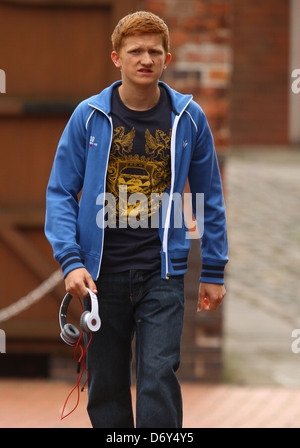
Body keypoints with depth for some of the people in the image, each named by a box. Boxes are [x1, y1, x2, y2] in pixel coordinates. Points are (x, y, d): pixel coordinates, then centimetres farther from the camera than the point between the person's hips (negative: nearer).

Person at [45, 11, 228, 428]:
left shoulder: (188, 119, 2)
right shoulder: (89, 117, 0)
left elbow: (210, 197, 10)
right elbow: (61, 193, 2)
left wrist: (213, 272, 10)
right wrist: (71, 261, -10)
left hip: (162, 272, -1)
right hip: (102, 272, 1)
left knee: (158, 375, -13)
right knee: (106, 384, 7)